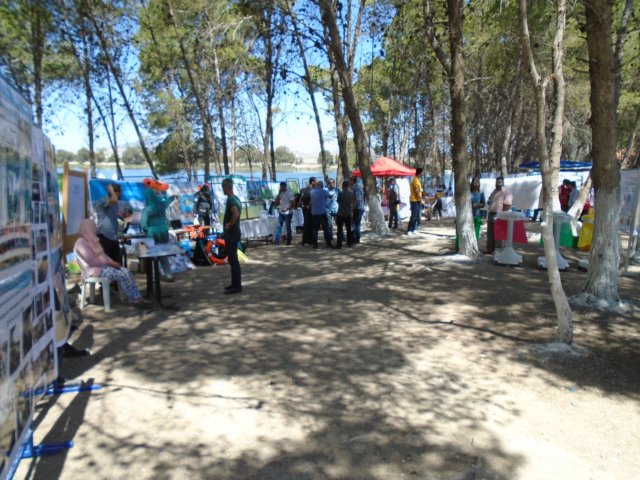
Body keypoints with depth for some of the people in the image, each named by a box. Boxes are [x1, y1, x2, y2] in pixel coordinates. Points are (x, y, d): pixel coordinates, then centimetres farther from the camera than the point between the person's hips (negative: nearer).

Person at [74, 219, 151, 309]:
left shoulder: (91, 240, 17)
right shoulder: (81, 243, -14)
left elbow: (102, 254, 20)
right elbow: (92, 261, -21)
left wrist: (112, 262, 2)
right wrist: (109, 263, -12)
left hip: (103, 265, 10)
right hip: (95, 270, -10)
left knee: (126, 272, -9)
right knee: (122, 275, -23)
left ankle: (128, 298, -12)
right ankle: (136, 300, -17)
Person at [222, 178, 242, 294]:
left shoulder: (231, 200, -18)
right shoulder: (236, 198, 12)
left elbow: (235, 214, -36)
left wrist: (230, 225, -22)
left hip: (231, 234, -10)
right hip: (233, 233, 10)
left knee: (233, 260, -5)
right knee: (233, 259, 15)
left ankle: (237, 286, 0)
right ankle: (235, 283, 24)